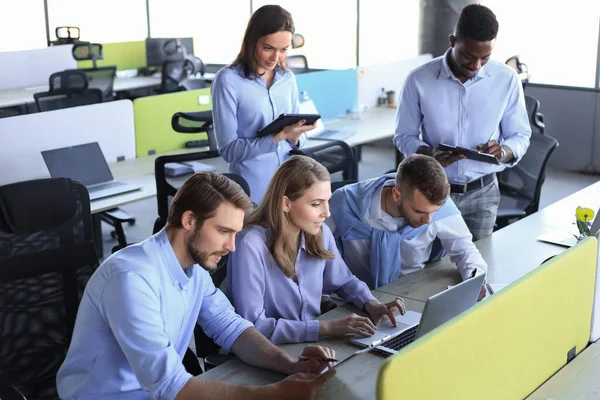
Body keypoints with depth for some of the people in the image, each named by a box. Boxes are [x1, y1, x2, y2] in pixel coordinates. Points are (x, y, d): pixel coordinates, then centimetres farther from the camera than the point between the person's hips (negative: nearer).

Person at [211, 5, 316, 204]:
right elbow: (228, 150, -14)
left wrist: (294, 137, -12)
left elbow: (295, 137, 11)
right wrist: (278, 136, -24)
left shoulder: (288, 78, 5)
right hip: (252, 191, -5)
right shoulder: (228, 80, -11)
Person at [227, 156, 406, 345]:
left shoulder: (321, 233, -3)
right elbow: (253, 327, -23)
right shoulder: (251, 245, -21)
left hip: (312, 344, 6)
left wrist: (371, 304, -4)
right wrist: (326, 327, -25)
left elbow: (343, 281, 15)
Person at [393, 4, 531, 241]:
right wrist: (429, 154, -22)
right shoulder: (419, 80, -11)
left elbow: (520, 136, 3)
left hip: (482, 193, 2)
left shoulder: (507, 80, -6)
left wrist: (503, 152, -20)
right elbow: (404, 136, -2)